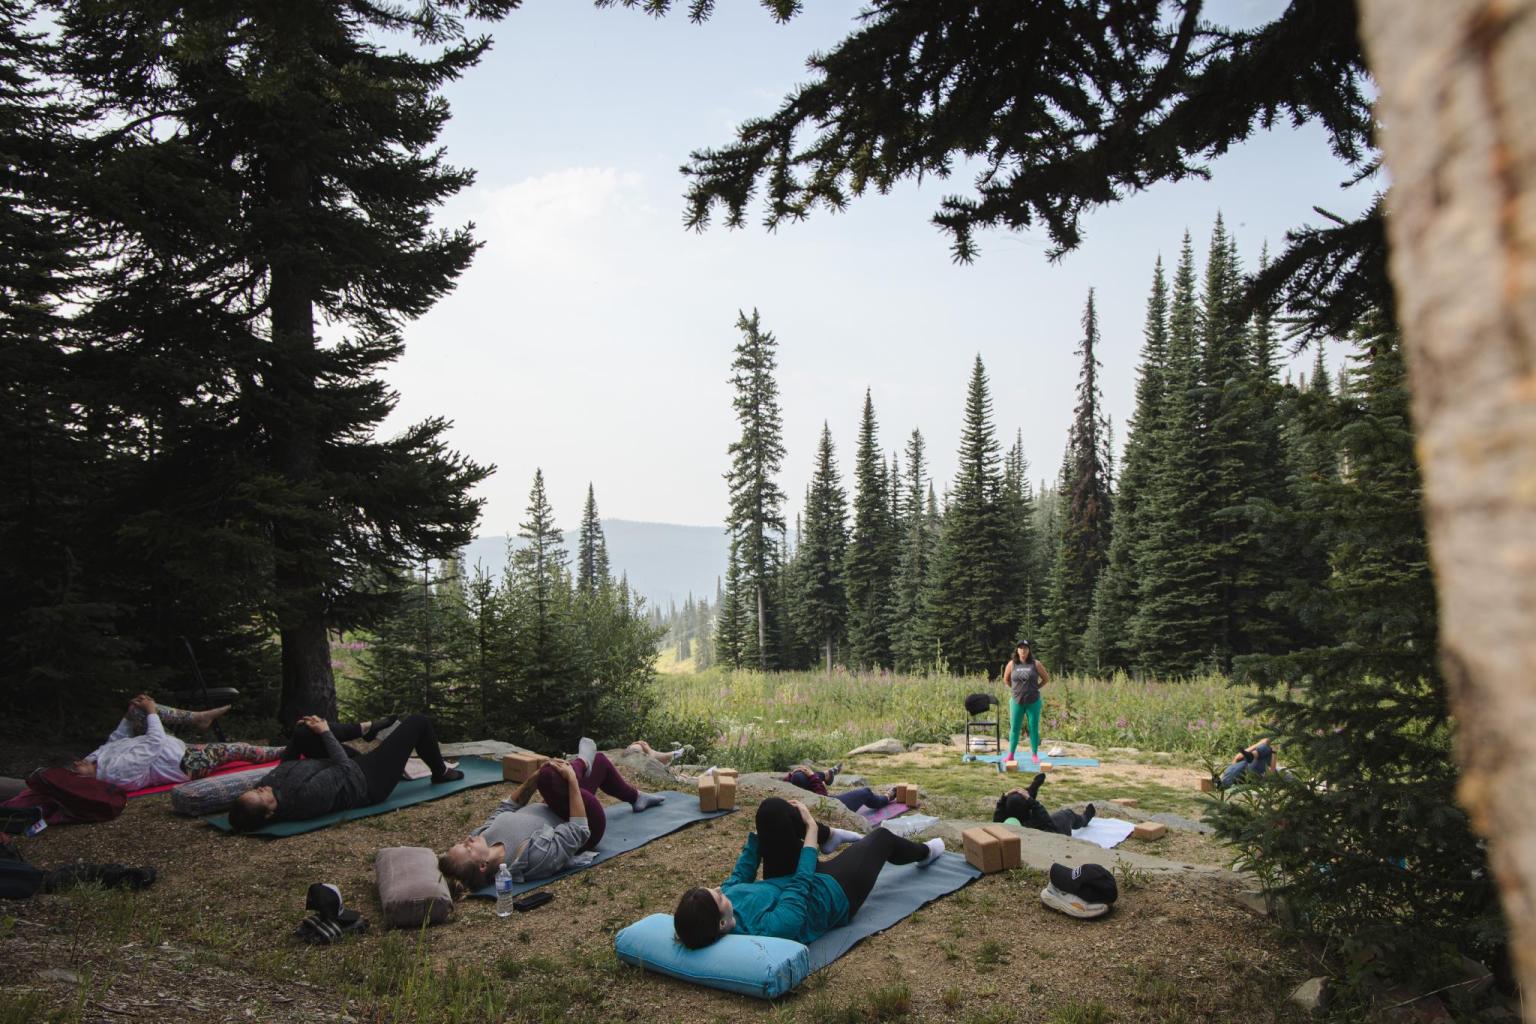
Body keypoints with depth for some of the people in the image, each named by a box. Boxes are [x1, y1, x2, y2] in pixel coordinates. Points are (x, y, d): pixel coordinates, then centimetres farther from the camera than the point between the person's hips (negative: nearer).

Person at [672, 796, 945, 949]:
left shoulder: (713, 908, -26)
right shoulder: (770, 928, -44)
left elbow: (741, 875, -6)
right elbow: (802, 884, -31)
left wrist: (759, 827, -6)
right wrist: (810, 827, -21)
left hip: (784, 881, 5)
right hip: (832, 892, -5)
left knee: (772, 808, -15)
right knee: (881, 837, 13)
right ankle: (924, 853, 49)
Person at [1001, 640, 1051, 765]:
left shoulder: (1036, 664, -4)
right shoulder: (1012, 664, 0)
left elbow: (1046, 678, 8)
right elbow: (1006, 680, 14)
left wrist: (1035, 688, 6)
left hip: (1033, 702, -1)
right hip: (1016, 702, 1)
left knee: (1034, 729, 4)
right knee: (1014, 728, 3)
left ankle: (1034, 755, 13)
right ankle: (1011, 755, 9)